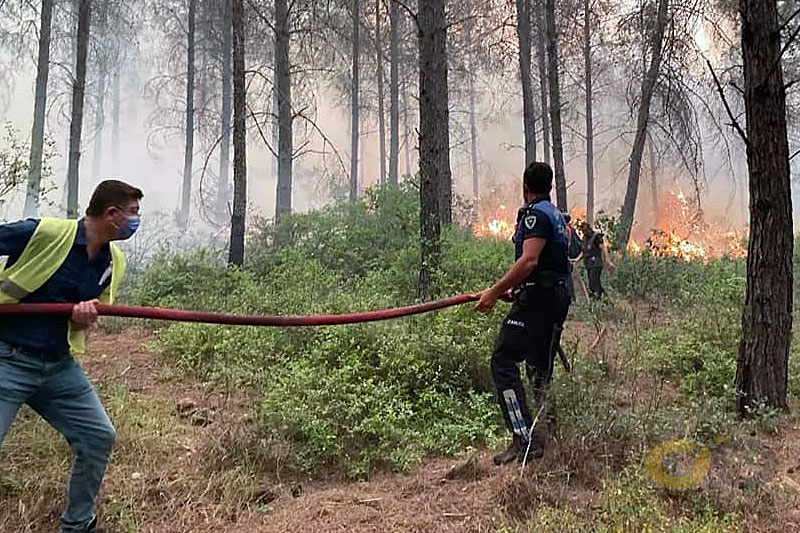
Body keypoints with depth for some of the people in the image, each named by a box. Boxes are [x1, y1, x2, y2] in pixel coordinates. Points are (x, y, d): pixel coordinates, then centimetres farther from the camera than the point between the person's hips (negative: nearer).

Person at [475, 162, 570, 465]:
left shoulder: (535, 213, -10)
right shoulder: (557, 216, 20)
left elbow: (529, 261, -22)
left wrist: (495, 291, -21)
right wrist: (509, 288, 29)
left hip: (537, 298, -10)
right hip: (559, 297, 10)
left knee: (503, 361, -9)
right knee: (541, 364, 17)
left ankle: (525, 440, -13)